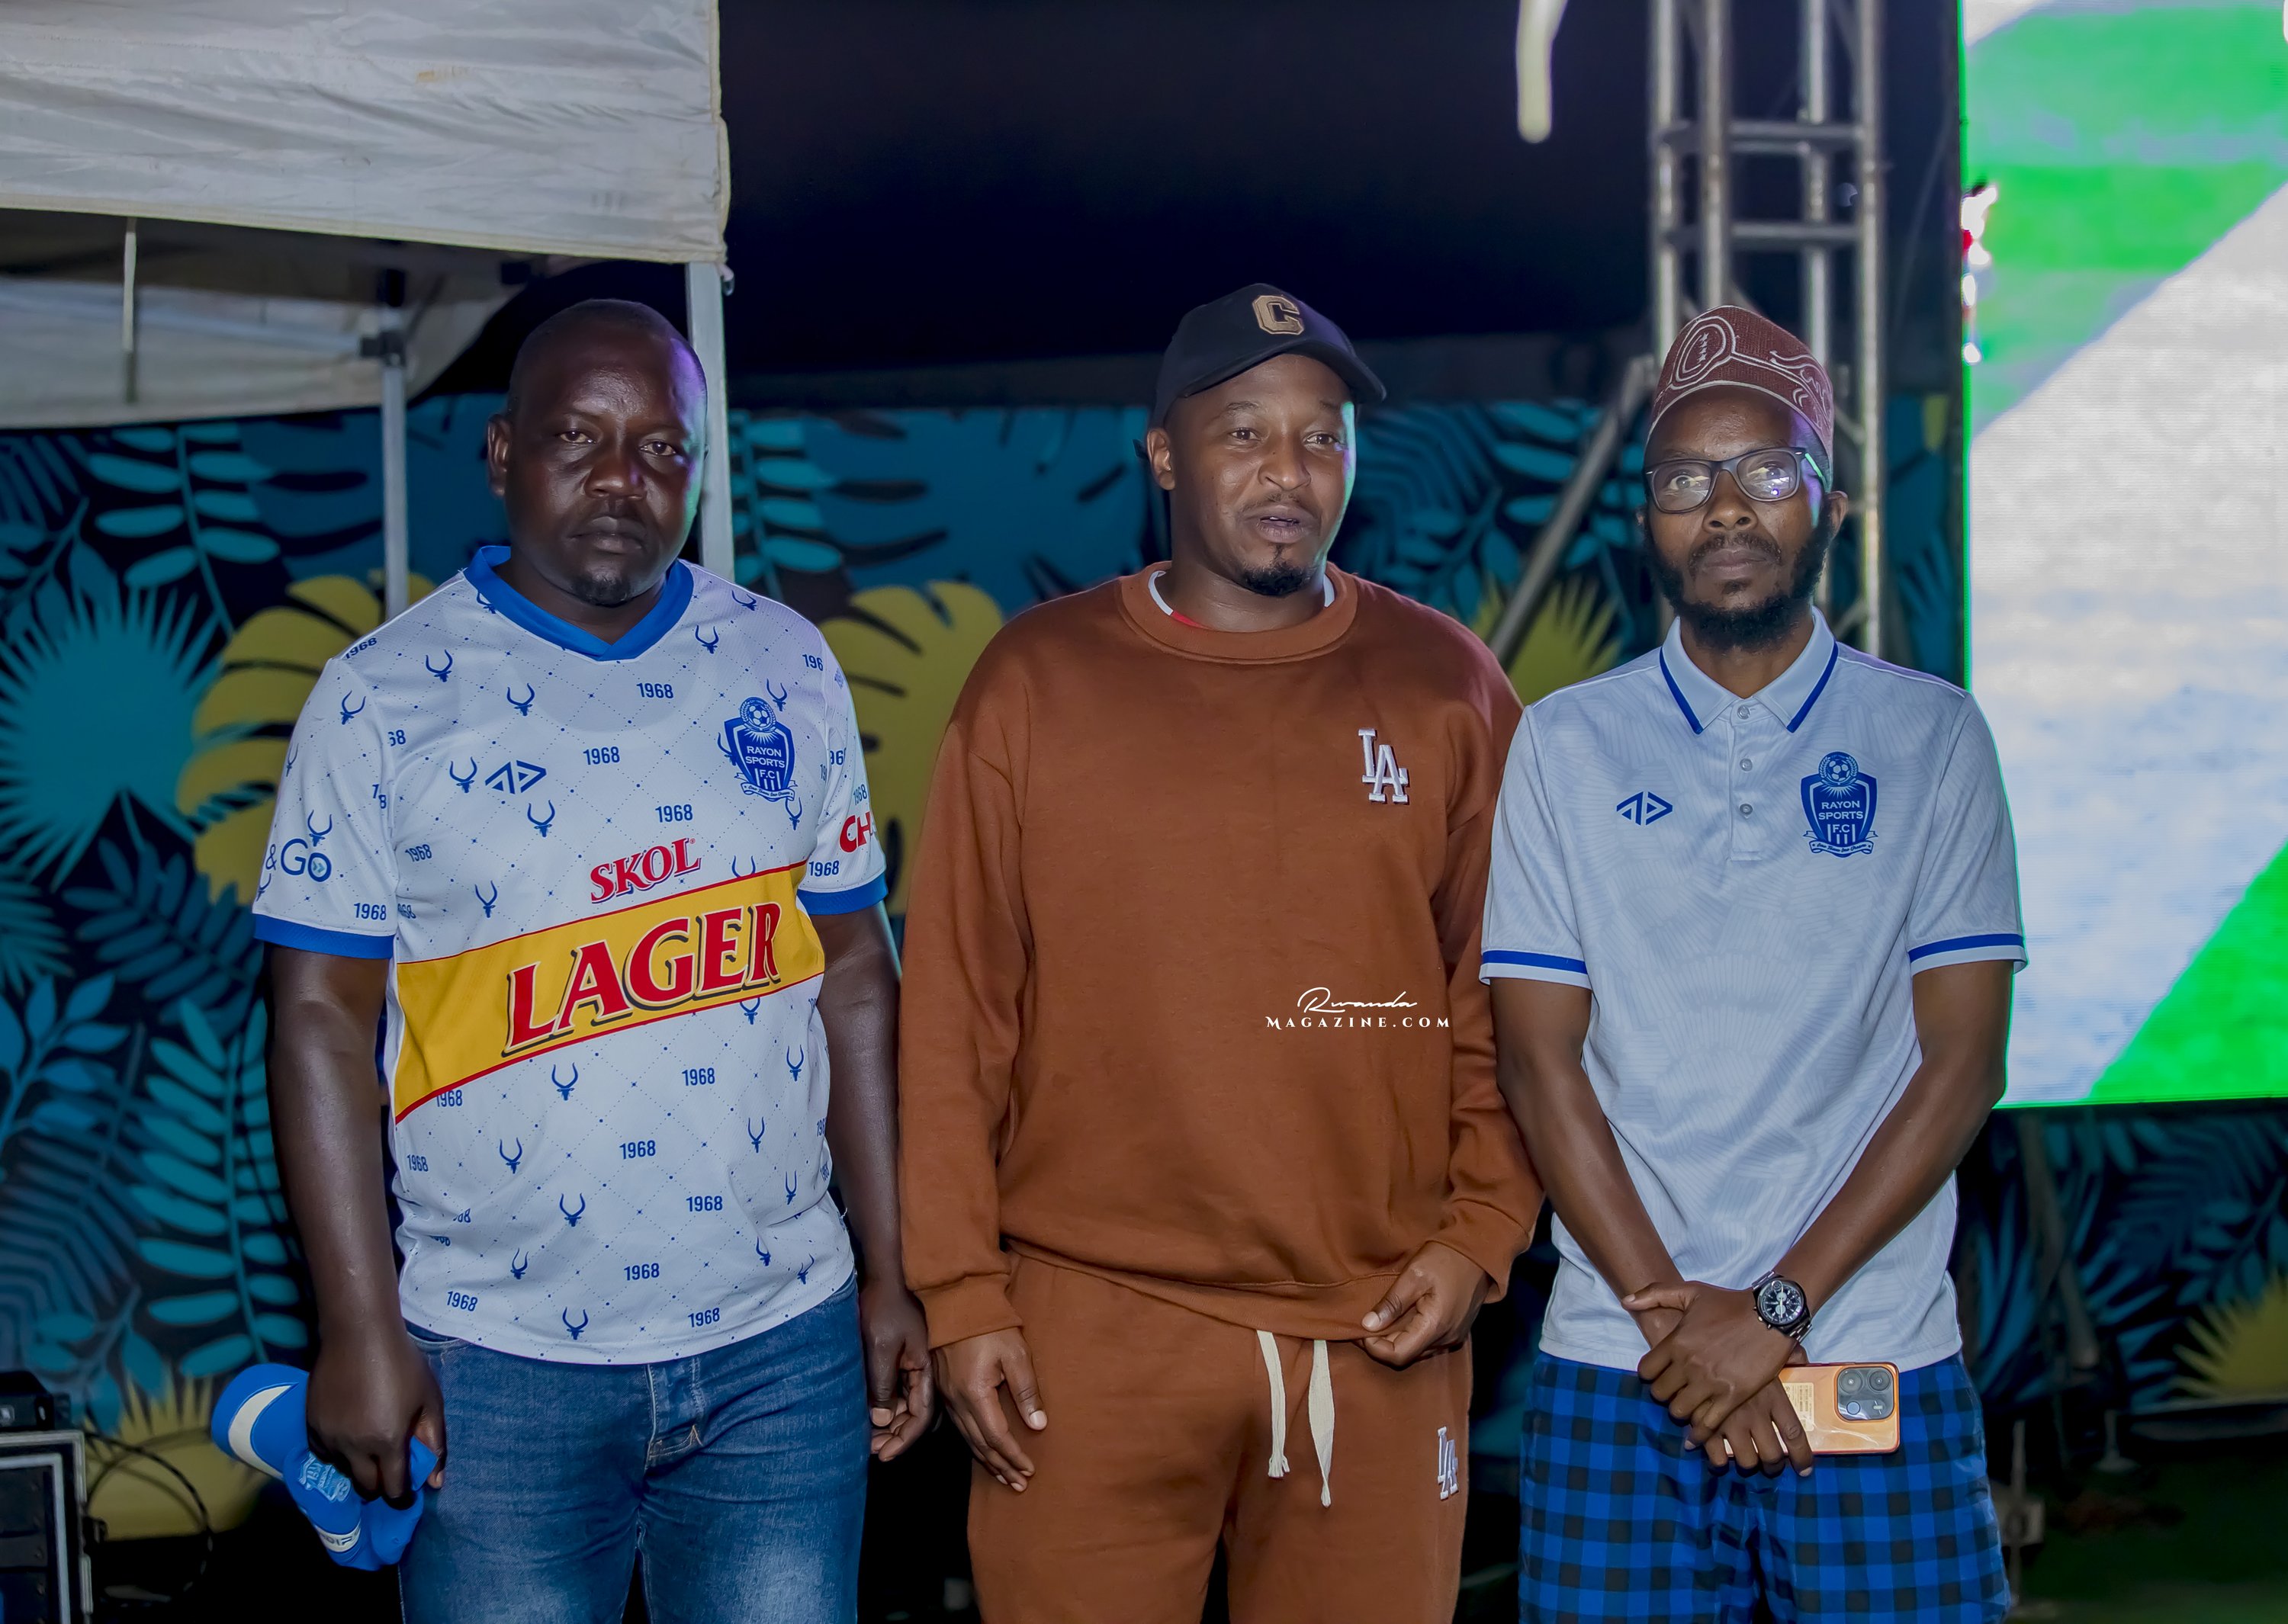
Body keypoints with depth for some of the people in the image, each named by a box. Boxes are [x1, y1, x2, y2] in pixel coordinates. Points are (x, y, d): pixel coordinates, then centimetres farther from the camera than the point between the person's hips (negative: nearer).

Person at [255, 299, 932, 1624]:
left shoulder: (787, 669, 6)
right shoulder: (386, 698, -3)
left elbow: (856, 972, 9)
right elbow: (325, 1018, -5)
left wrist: (891, 1272, 5)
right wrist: (360, 1330, -10)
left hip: (781, 1347, 3)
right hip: (498, 1367, -2)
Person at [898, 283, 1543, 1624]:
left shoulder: (1446, 687, 6)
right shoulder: (1038, 681, 3)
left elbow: (1506, 1001, 9)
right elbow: (954, 1013, 2)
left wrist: (1480, 1233, -1)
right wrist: (963, 1296, -2)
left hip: (1380, 1337, 1)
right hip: (1092, 1332, -1)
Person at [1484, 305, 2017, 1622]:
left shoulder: (1933, 738, 4)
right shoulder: (1568, 745, 6)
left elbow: (1963, 1057, -1)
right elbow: (1540, 1057, 1)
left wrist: (1779, 1305, -9)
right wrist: (1672, 1313, -8)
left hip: (1881, 1366, 0)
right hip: (1618, 1370, 1)